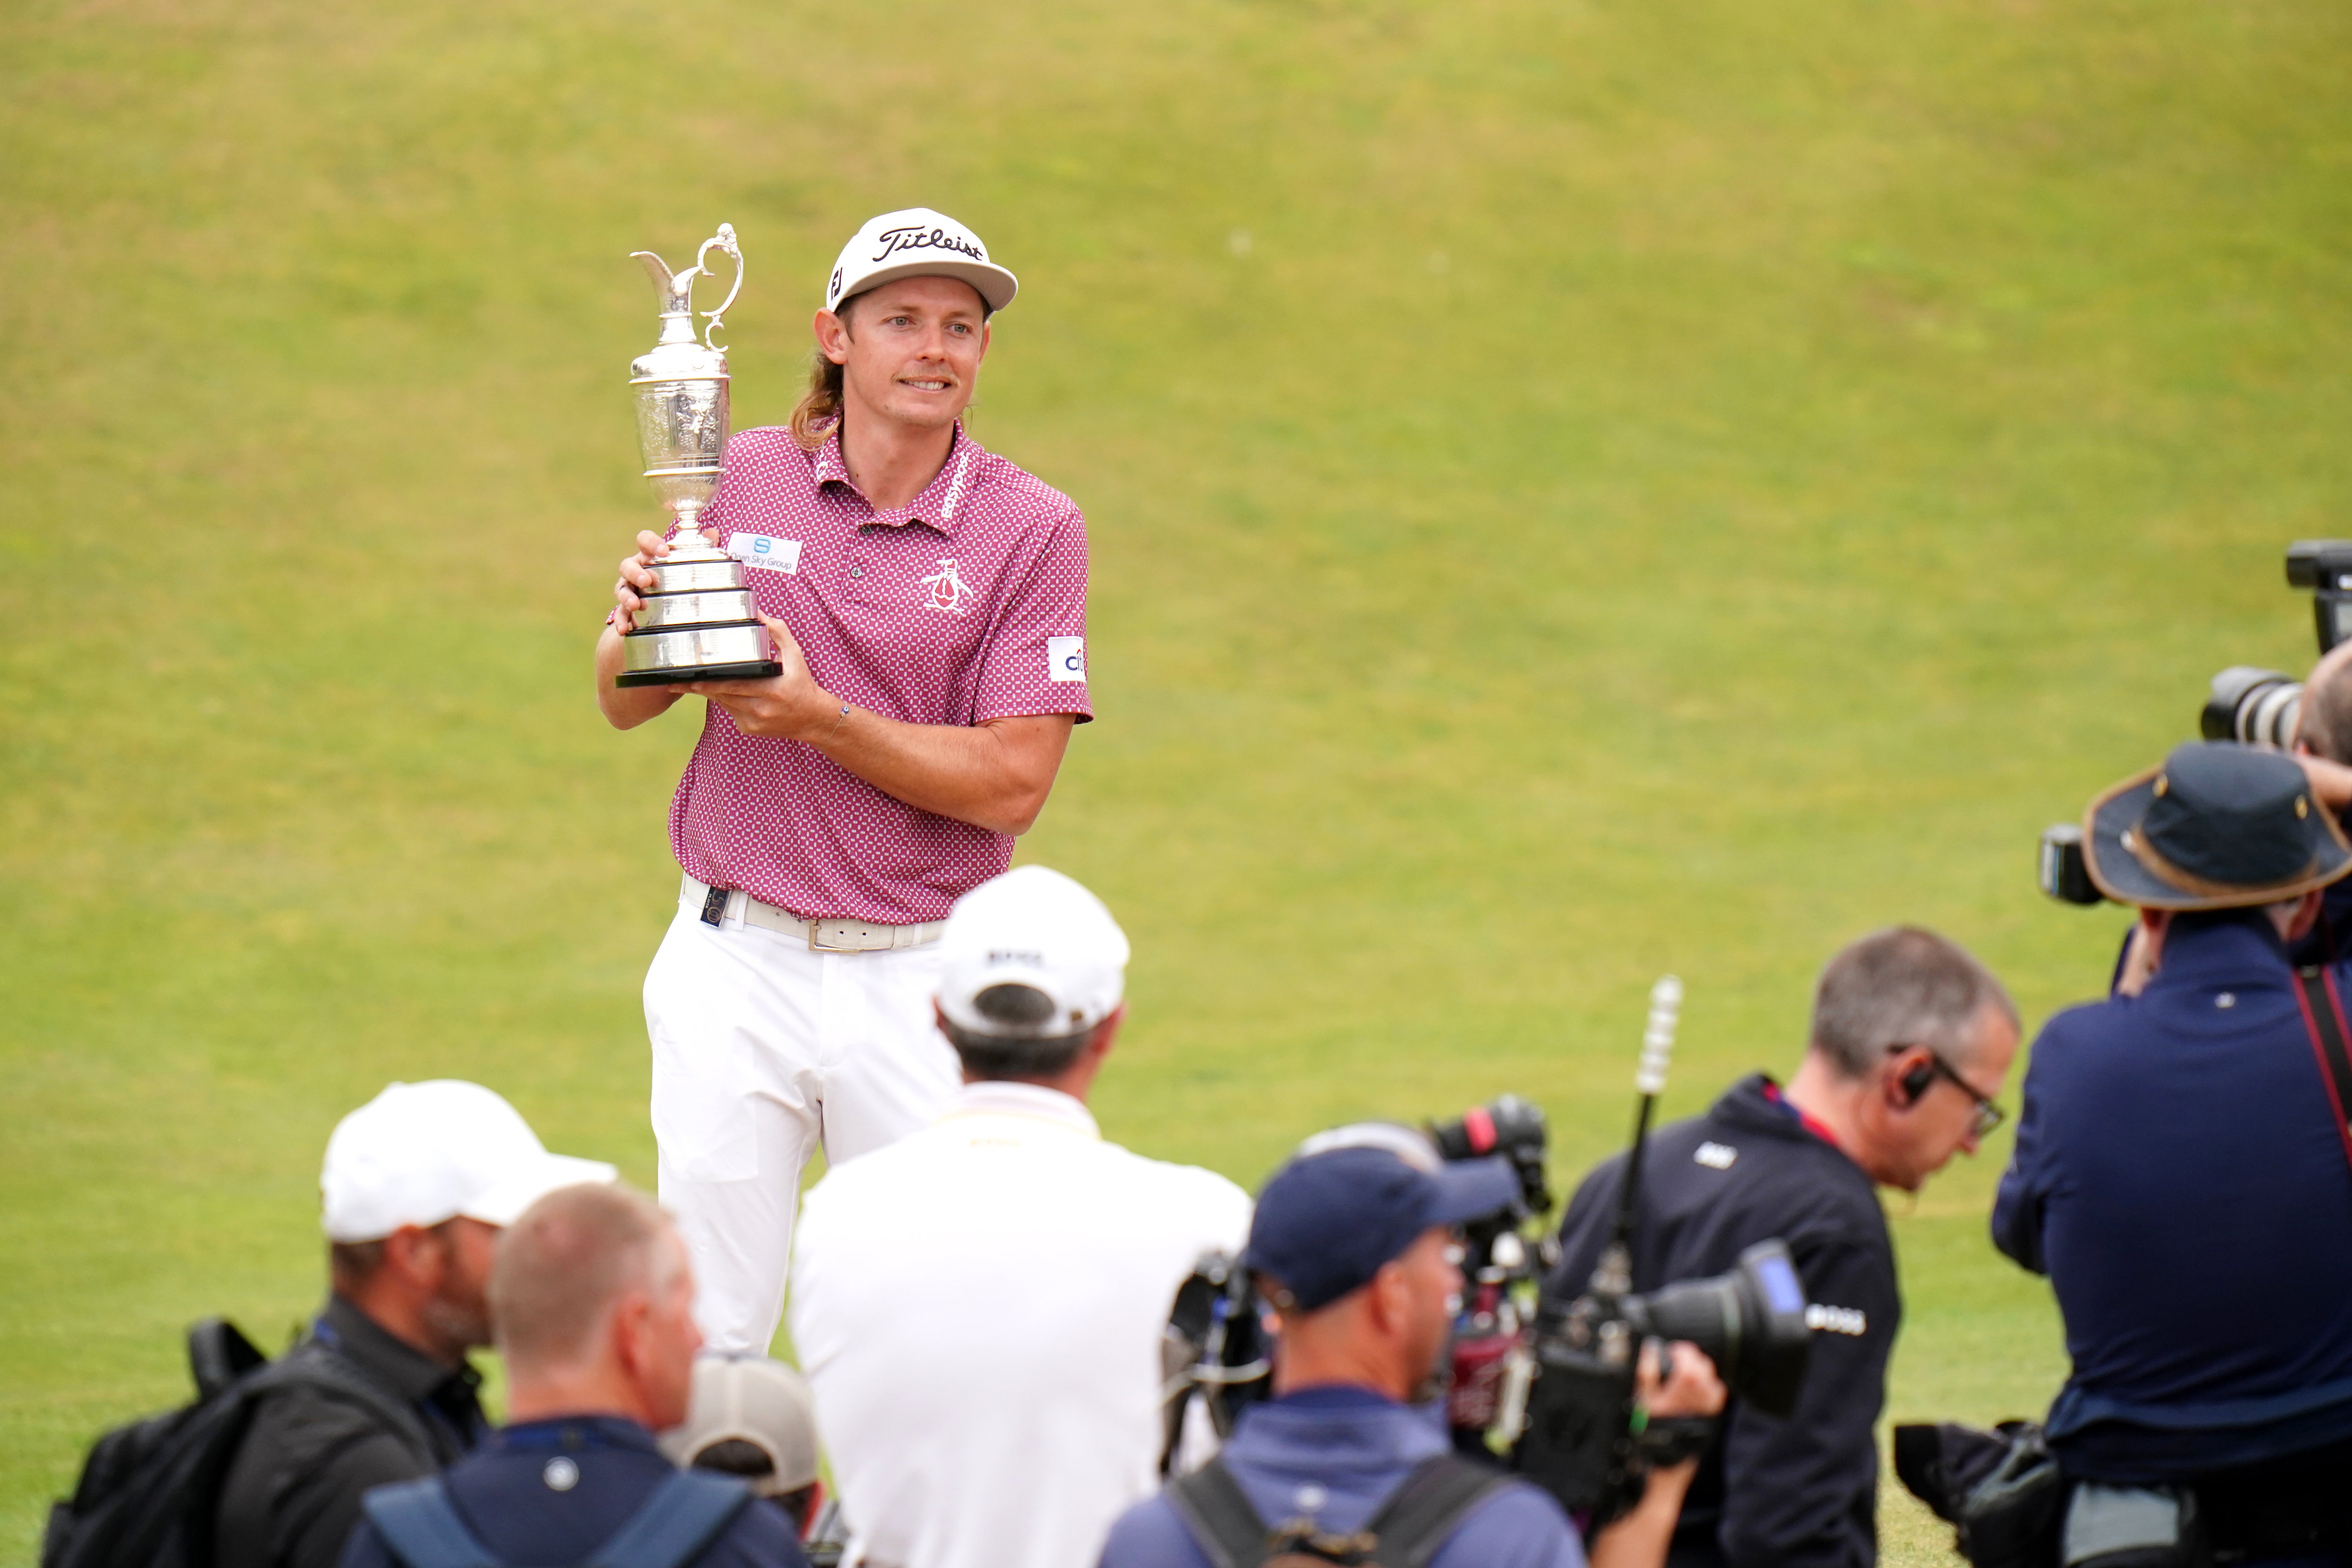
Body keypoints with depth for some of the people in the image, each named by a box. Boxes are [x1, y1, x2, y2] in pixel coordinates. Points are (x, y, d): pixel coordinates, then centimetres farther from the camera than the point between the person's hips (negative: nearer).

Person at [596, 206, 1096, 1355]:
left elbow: (1012, 784, -10)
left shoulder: (1032, 529, -3)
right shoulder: (742, 482, 3)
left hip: (920, 980, -1)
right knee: (707, 1338, 2)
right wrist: (635, 630, -12)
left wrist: (820, 718, -19)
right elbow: (626, 705, 11)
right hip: (736, 959, 1)